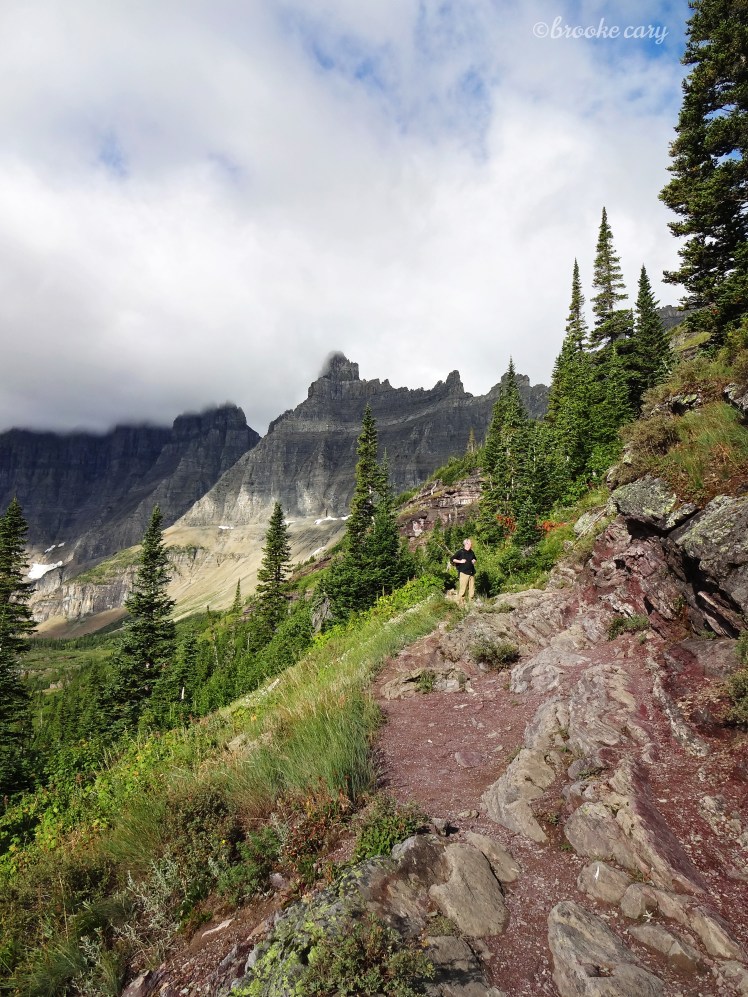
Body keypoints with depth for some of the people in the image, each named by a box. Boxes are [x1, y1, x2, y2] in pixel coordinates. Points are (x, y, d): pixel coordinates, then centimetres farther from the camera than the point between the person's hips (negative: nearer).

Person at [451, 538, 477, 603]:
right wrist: (460, 561, -12)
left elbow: (474, 559, 33)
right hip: (464, 573, -6)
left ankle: (470, 601, 17)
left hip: (472, 573, 6)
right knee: (462, 588, -7)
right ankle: (460, 601, 0)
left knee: (472, 588, 8)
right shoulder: (460, 552, -3)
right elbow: (453, 559, -5)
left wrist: (474, 561, 12)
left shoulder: (472, 552, 14)